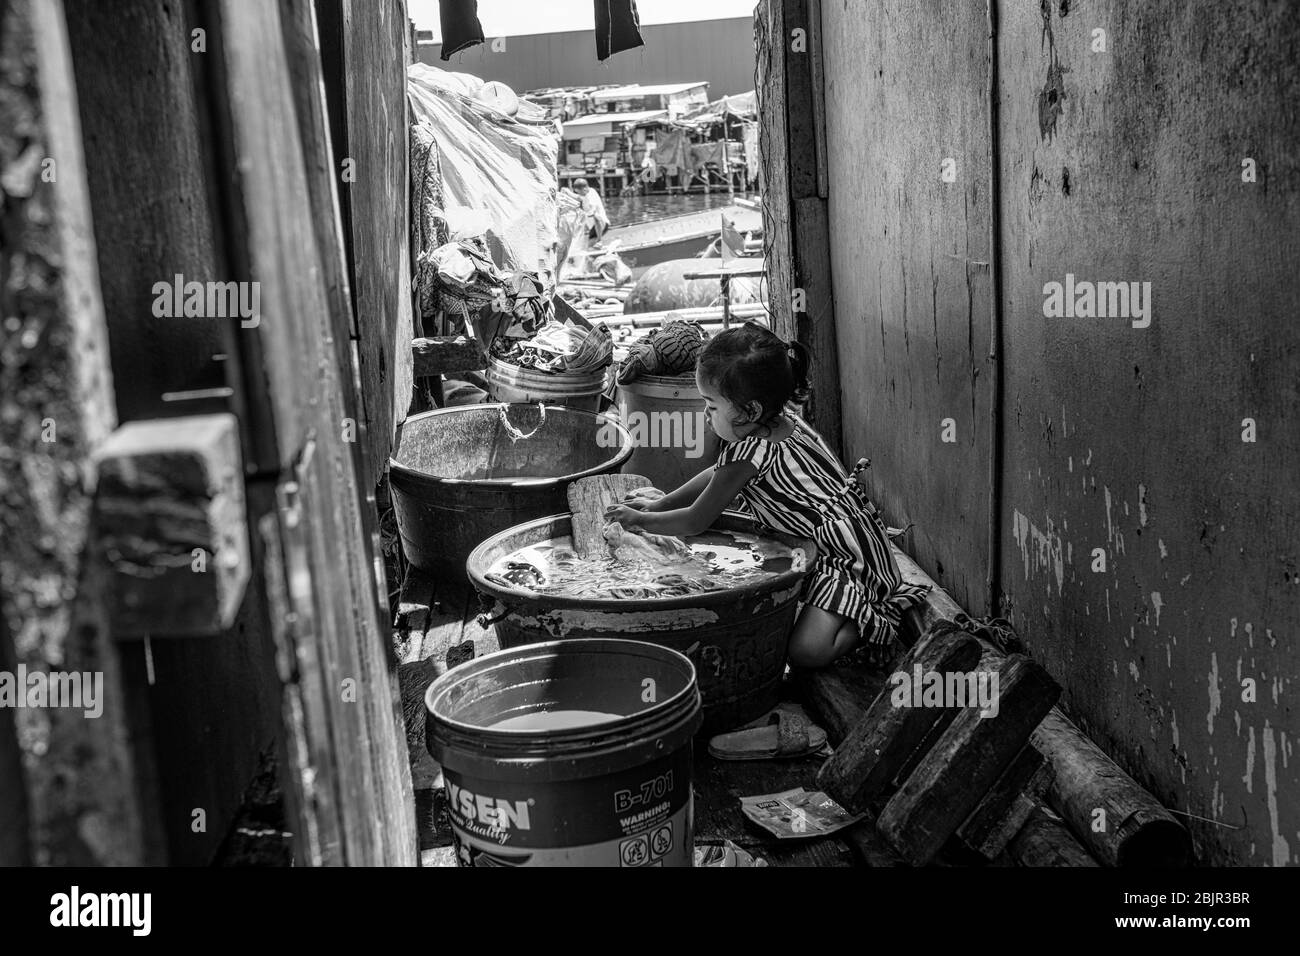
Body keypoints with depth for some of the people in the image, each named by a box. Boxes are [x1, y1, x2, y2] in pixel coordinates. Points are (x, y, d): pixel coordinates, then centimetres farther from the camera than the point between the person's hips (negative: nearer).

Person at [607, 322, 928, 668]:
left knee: (806, 651, -22)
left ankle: (874, 619, 1)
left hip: (846, 555, -11)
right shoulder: (780, 420, 5)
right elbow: (718, 474, 20)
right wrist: (658, 504, 19)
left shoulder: (749, 452, -24)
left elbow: (695, 523, -12)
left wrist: (640, 520, 3)